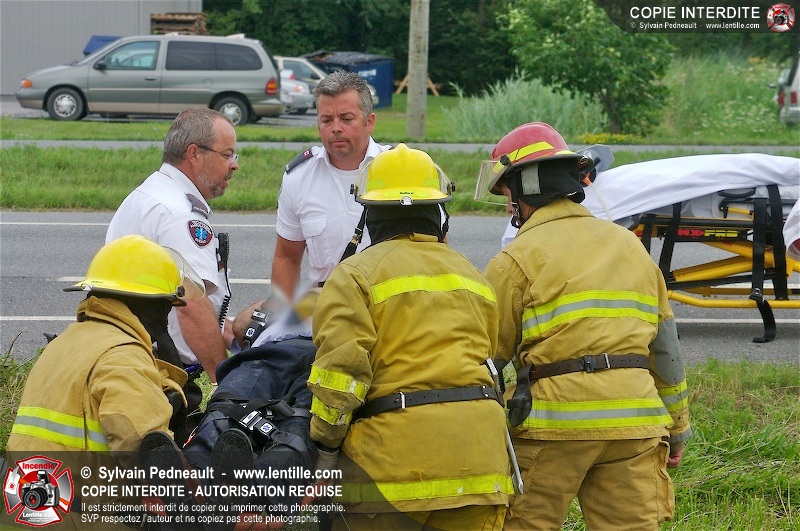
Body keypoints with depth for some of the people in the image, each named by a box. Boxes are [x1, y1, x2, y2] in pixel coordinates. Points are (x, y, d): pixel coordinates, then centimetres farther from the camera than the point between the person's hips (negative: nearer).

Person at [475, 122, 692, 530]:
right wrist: (677, 427, 26)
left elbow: (487, 355, 1)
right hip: (634, 421, 5)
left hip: (557, 420, -5)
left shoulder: (517, 259, -2)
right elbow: (665, 346, 19)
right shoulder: (629, 245, 16)